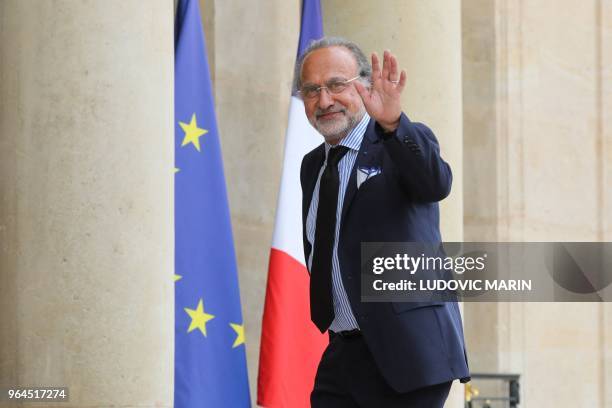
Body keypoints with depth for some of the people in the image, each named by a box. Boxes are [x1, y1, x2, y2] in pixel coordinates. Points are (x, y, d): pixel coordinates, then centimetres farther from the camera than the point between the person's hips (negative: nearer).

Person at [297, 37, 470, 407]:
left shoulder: (404, 144, -4)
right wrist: (325, 313, 16)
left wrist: (393, 122, -42)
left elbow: (437, 184, -27)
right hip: (342, 354, 6)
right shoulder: (313, 166, 17)